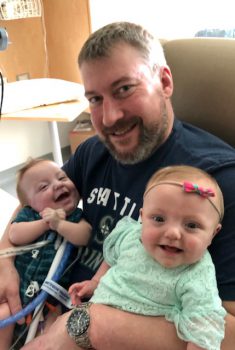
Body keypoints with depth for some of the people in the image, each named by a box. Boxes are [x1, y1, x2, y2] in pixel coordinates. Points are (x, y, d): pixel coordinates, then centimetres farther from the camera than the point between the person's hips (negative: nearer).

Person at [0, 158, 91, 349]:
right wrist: (45, 223, -18)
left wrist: (58, 224, -28)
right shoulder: (28, 214, 2)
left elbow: (83, 237, -20)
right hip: (18, 286, 2)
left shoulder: (77, 217, -2)